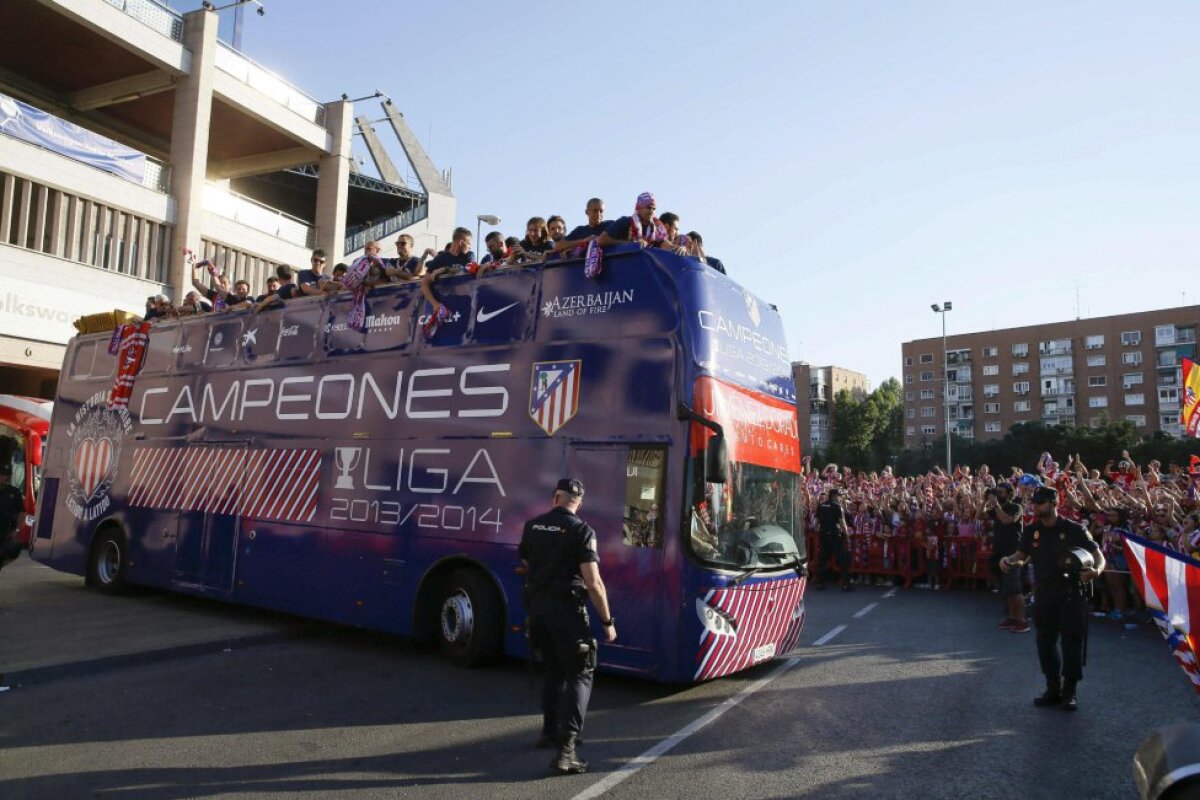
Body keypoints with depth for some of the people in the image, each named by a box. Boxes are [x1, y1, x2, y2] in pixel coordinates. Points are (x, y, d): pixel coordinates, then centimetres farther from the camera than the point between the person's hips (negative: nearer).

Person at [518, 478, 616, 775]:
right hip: (566, 608, -6)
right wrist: (607, 620, -7)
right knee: (580, 674, 1)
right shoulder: (581, 530, -12)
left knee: (554, 669, 24)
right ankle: (566, 748, -8)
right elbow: (593, 582, -15)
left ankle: (550, 731, 34)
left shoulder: (532, 526, 6)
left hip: (537, 606, 6)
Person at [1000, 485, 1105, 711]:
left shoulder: (1074, 530, -9)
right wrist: (1009, 560, -8)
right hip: (1044, 595, 4)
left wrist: (1096, 570, -30)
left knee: (1072, 643, 1)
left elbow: (1098, 554, -8)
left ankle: (1069, 692, 16)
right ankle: (1053, 688, 24)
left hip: (1071, 594, -4)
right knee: (1045, 643, 10)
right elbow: (1022, 555, 14)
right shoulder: (1031, 531, 3)